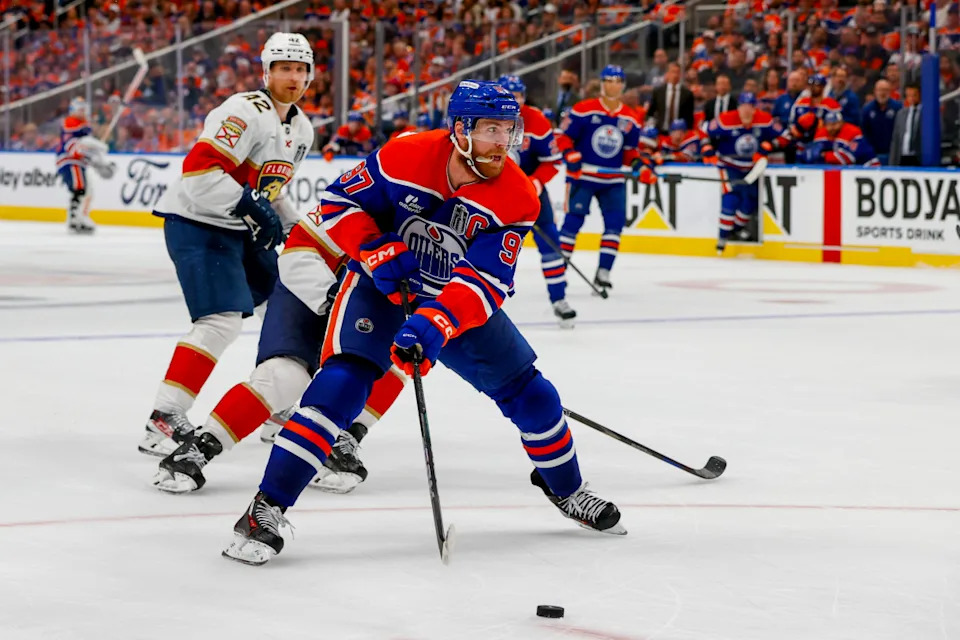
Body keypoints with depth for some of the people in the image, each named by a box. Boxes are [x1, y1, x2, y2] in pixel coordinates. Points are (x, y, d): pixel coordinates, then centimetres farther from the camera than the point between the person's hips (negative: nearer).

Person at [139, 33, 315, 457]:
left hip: (240, 230, 10)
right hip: (197, 224, -10)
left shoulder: (301, 129, 12)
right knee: (222, 320, -23)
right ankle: (163, 423, -25)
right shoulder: (246, 112, -18)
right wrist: (251, 207, -30)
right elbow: (199, 170, -27)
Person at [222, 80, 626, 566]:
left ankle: (566, 488, 32)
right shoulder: (404, 157, -22)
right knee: (341, 384, -24)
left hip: (460, 301, 3)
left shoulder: (516, 198, -19)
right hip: (382, 287, -3)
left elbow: (485, 283, -26)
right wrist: (377, 252, -25)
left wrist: (434, 326, -40)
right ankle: (267, 508, -24)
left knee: (529, 392, 3)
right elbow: (339, 201, -10)